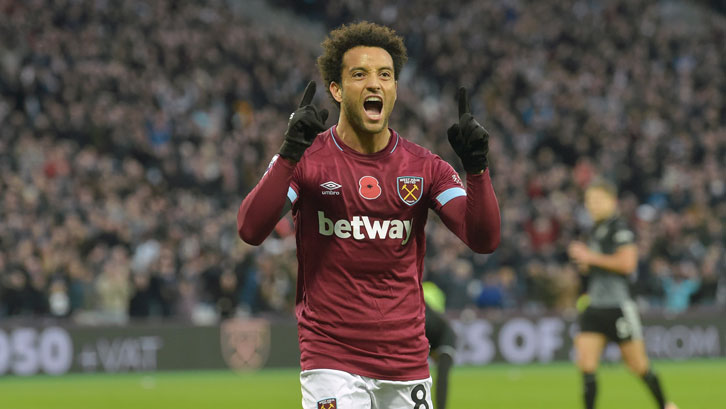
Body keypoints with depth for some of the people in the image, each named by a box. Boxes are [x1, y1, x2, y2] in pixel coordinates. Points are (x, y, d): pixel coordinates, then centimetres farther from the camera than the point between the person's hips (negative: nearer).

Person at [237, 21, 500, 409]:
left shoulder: (425, 167, 5)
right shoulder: (308, 160, -3)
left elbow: (484, 239, -5)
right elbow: (250, 229, -17)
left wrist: (475, 164, -19)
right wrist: (291, 151, -26)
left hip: (408, 361, 3)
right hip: (331, 359, -3)